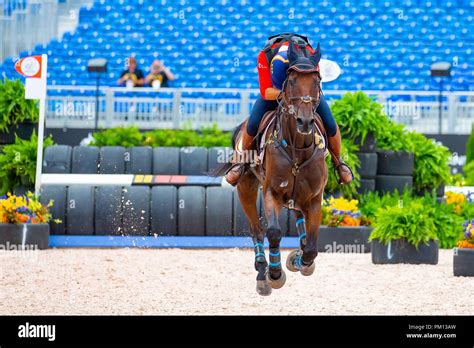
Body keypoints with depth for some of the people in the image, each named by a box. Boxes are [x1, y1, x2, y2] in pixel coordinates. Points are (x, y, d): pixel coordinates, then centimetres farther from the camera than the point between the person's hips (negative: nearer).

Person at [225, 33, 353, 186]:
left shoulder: (309, 54, -38)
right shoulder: (264, 56, -38)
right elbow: (266, 92, -38)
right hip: (273, 89, 0)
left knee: (330, 125, -12)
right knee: (253, 123, -19)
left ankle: (338, 162, 16)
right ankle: (243, 161, 8)